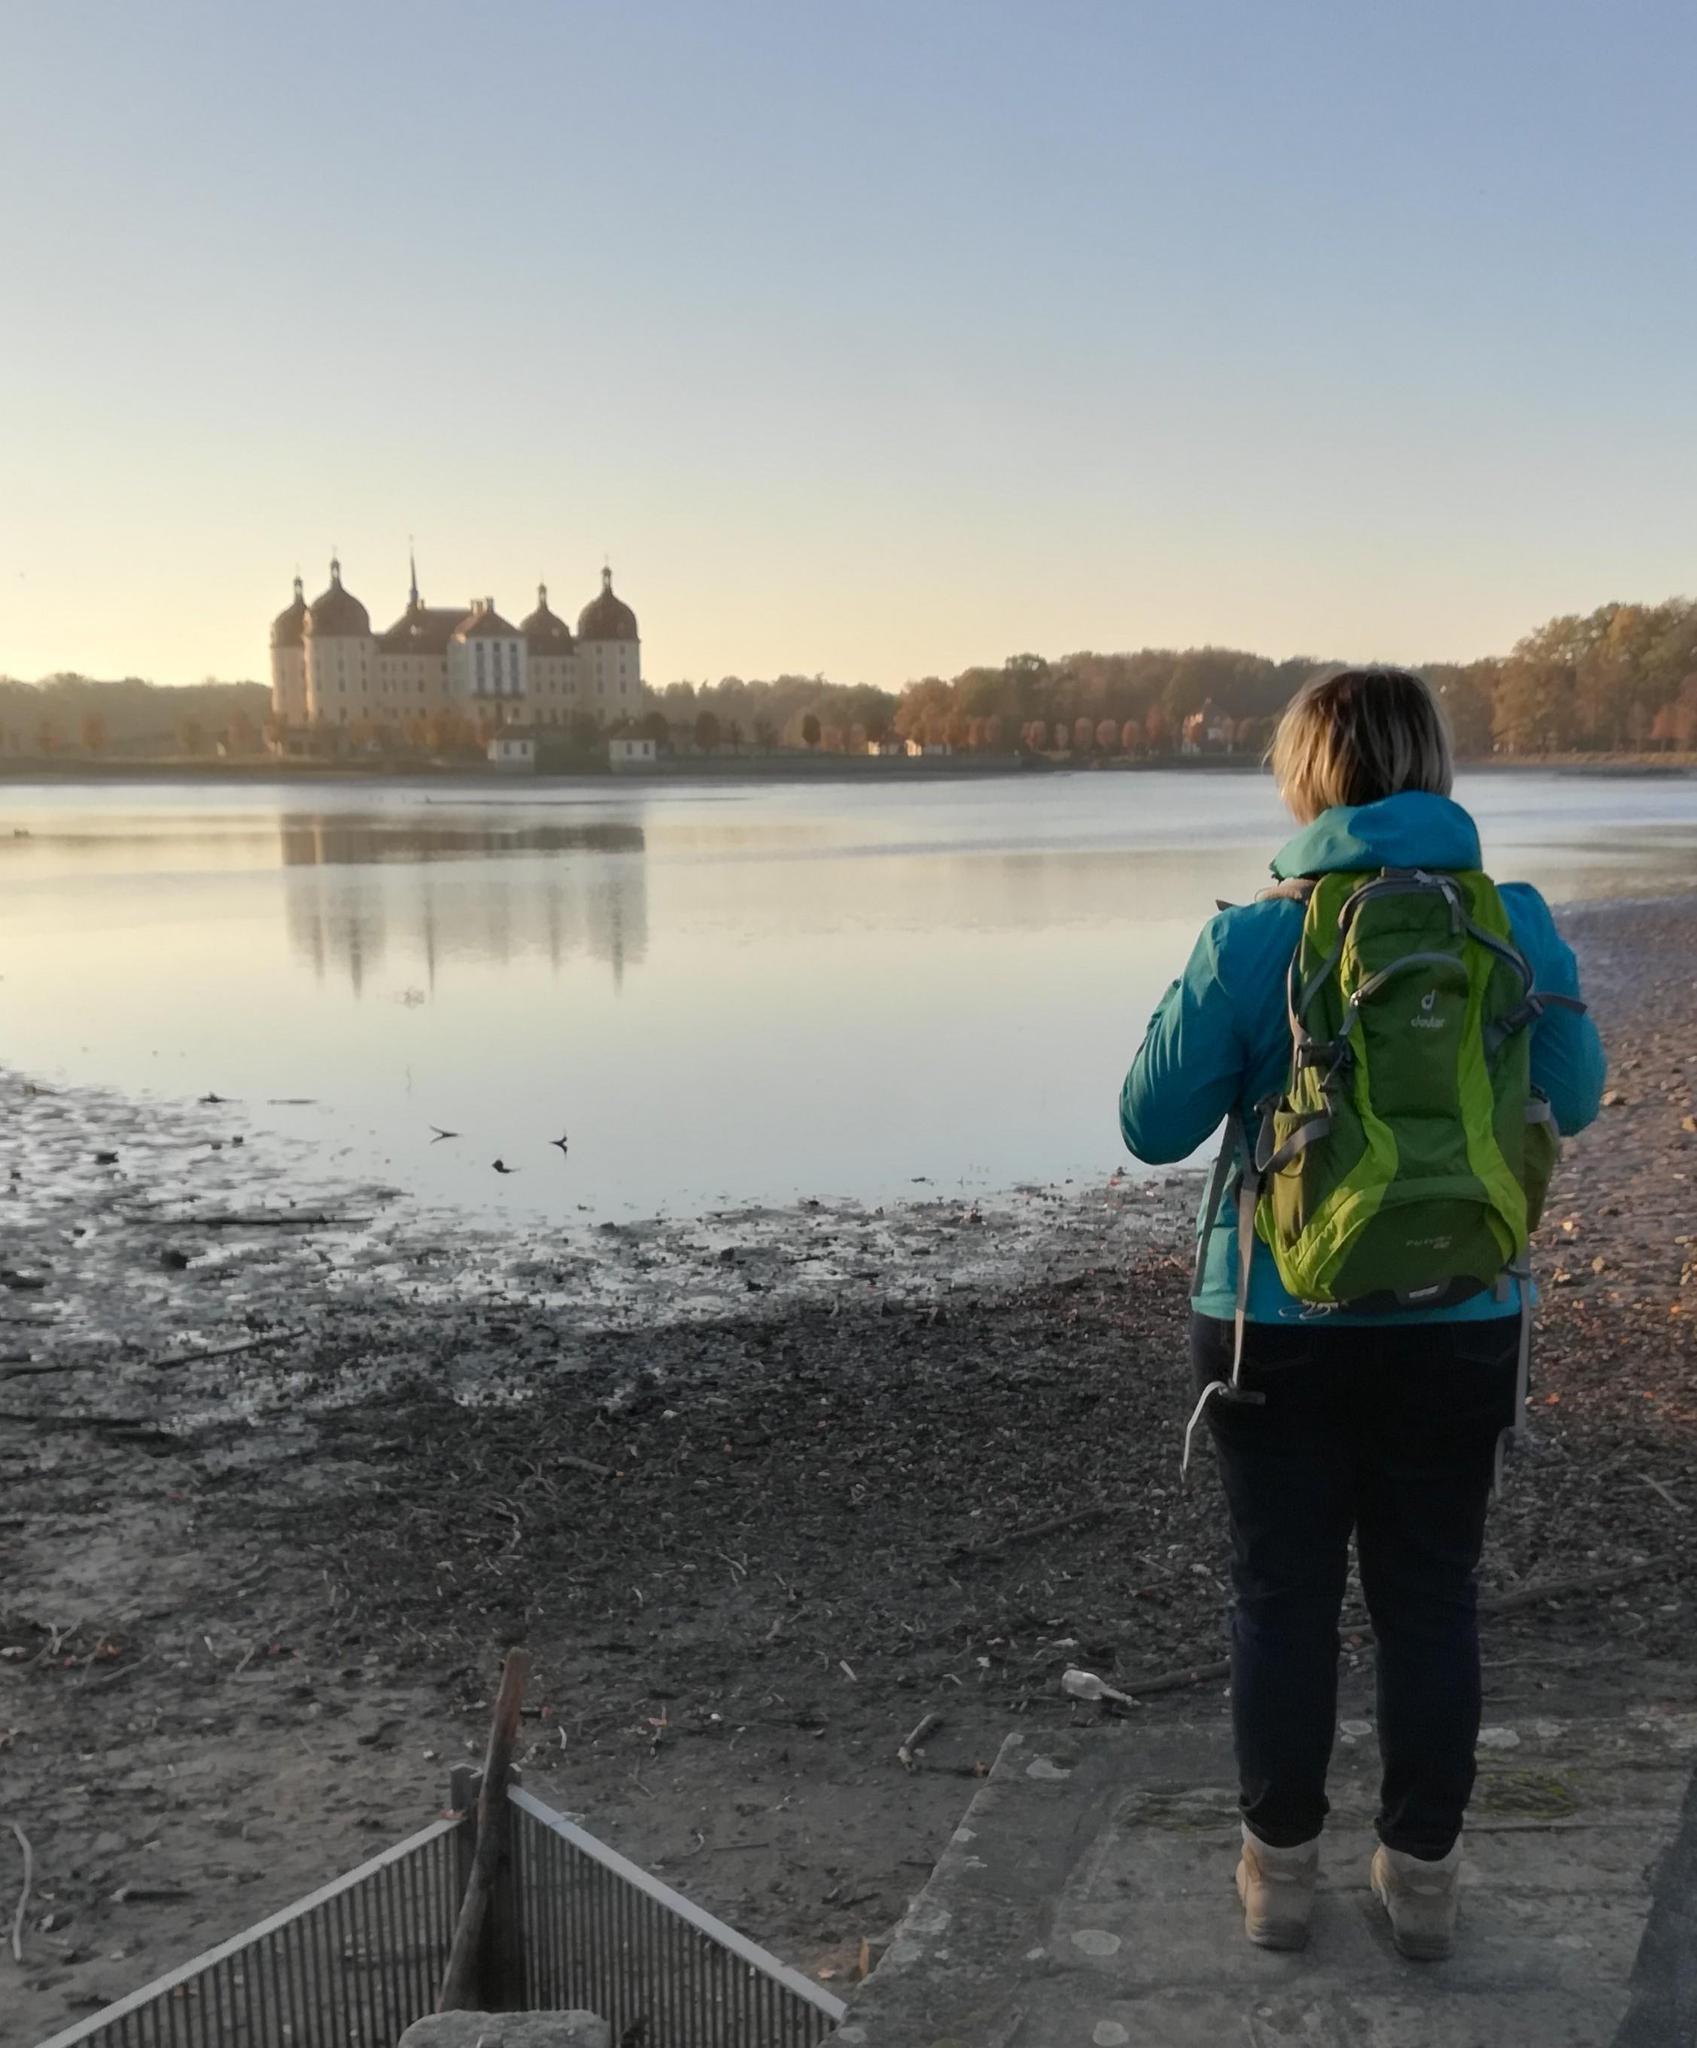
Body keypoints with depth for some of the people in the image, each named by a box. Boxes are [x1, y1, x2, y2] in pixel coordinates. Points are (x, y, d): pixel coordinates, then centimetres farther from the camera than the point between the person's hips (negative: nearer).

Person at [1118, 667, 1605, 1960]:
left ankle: (1282, 1869, 29)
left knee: (1285, 1597, 14)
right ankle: (1425, 1875, 30)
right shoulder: (1514, 925, -7)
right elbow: (1573, 1102, 7)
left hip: (1282, 1325, -2)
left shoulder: (1250, 943, -15)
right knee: (1431, 1598, 16)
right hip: (1459, 1323, 2)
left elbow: (1154, 1125, -8)